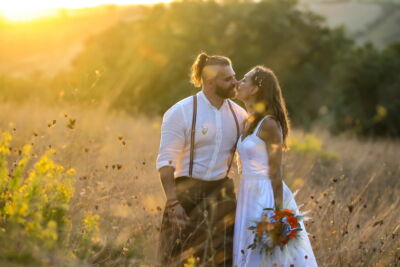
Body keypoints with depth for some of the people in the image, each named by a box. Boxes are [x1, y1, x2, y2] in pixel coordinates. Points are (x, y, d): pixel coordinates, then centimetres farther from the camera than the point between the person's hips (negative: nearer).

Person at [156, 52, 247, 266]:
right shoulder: (180, 113, -10)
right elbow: (166, 161, -12)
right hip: (187, 193, -4)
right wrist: (173, 203, -19)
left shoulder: (239, 114, 4)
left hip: (222, 194, 4)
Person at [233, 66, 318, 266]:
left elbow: (275, 174, -15)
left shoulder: (269, 124, -14)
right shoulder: (249, 123, 12)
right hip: (249, 197, 9)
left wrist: (277, 215, -17)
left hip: (267, 197, -9)